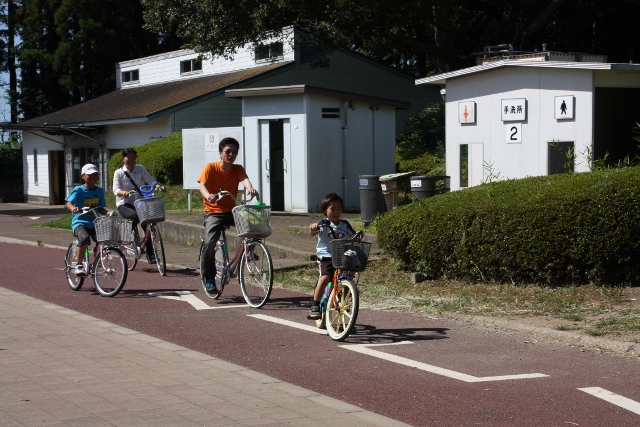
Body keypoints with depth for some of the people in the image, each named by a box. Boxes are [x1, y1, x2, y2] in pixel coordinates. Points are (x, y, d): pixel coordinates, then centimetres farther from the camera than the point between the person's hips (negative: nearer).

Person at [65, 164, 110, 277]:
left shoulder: (100, 191, 11)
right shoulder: (78, 190, -4)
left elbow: (101, 208, 12)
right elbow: (68, 202, -16)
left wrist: (108, 212, -9)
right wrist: (73, 208, -38)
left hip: (94, 223, 5)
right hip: (80, 222, -5)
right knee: (84, 238, -34)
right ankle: (78, 265, -19)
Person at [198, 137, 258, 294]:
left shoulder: (238, 169, 1)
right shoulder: (211, 167, -7)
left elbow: (244, 179, -20)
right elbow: (202, 185, -21)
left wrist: (250, 188, -45)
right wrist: (208, 195, -45)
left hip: (232, 210, 3)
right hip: (214, 212, -3)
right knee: (209, 243, -23)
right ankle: (208, 279, -8)